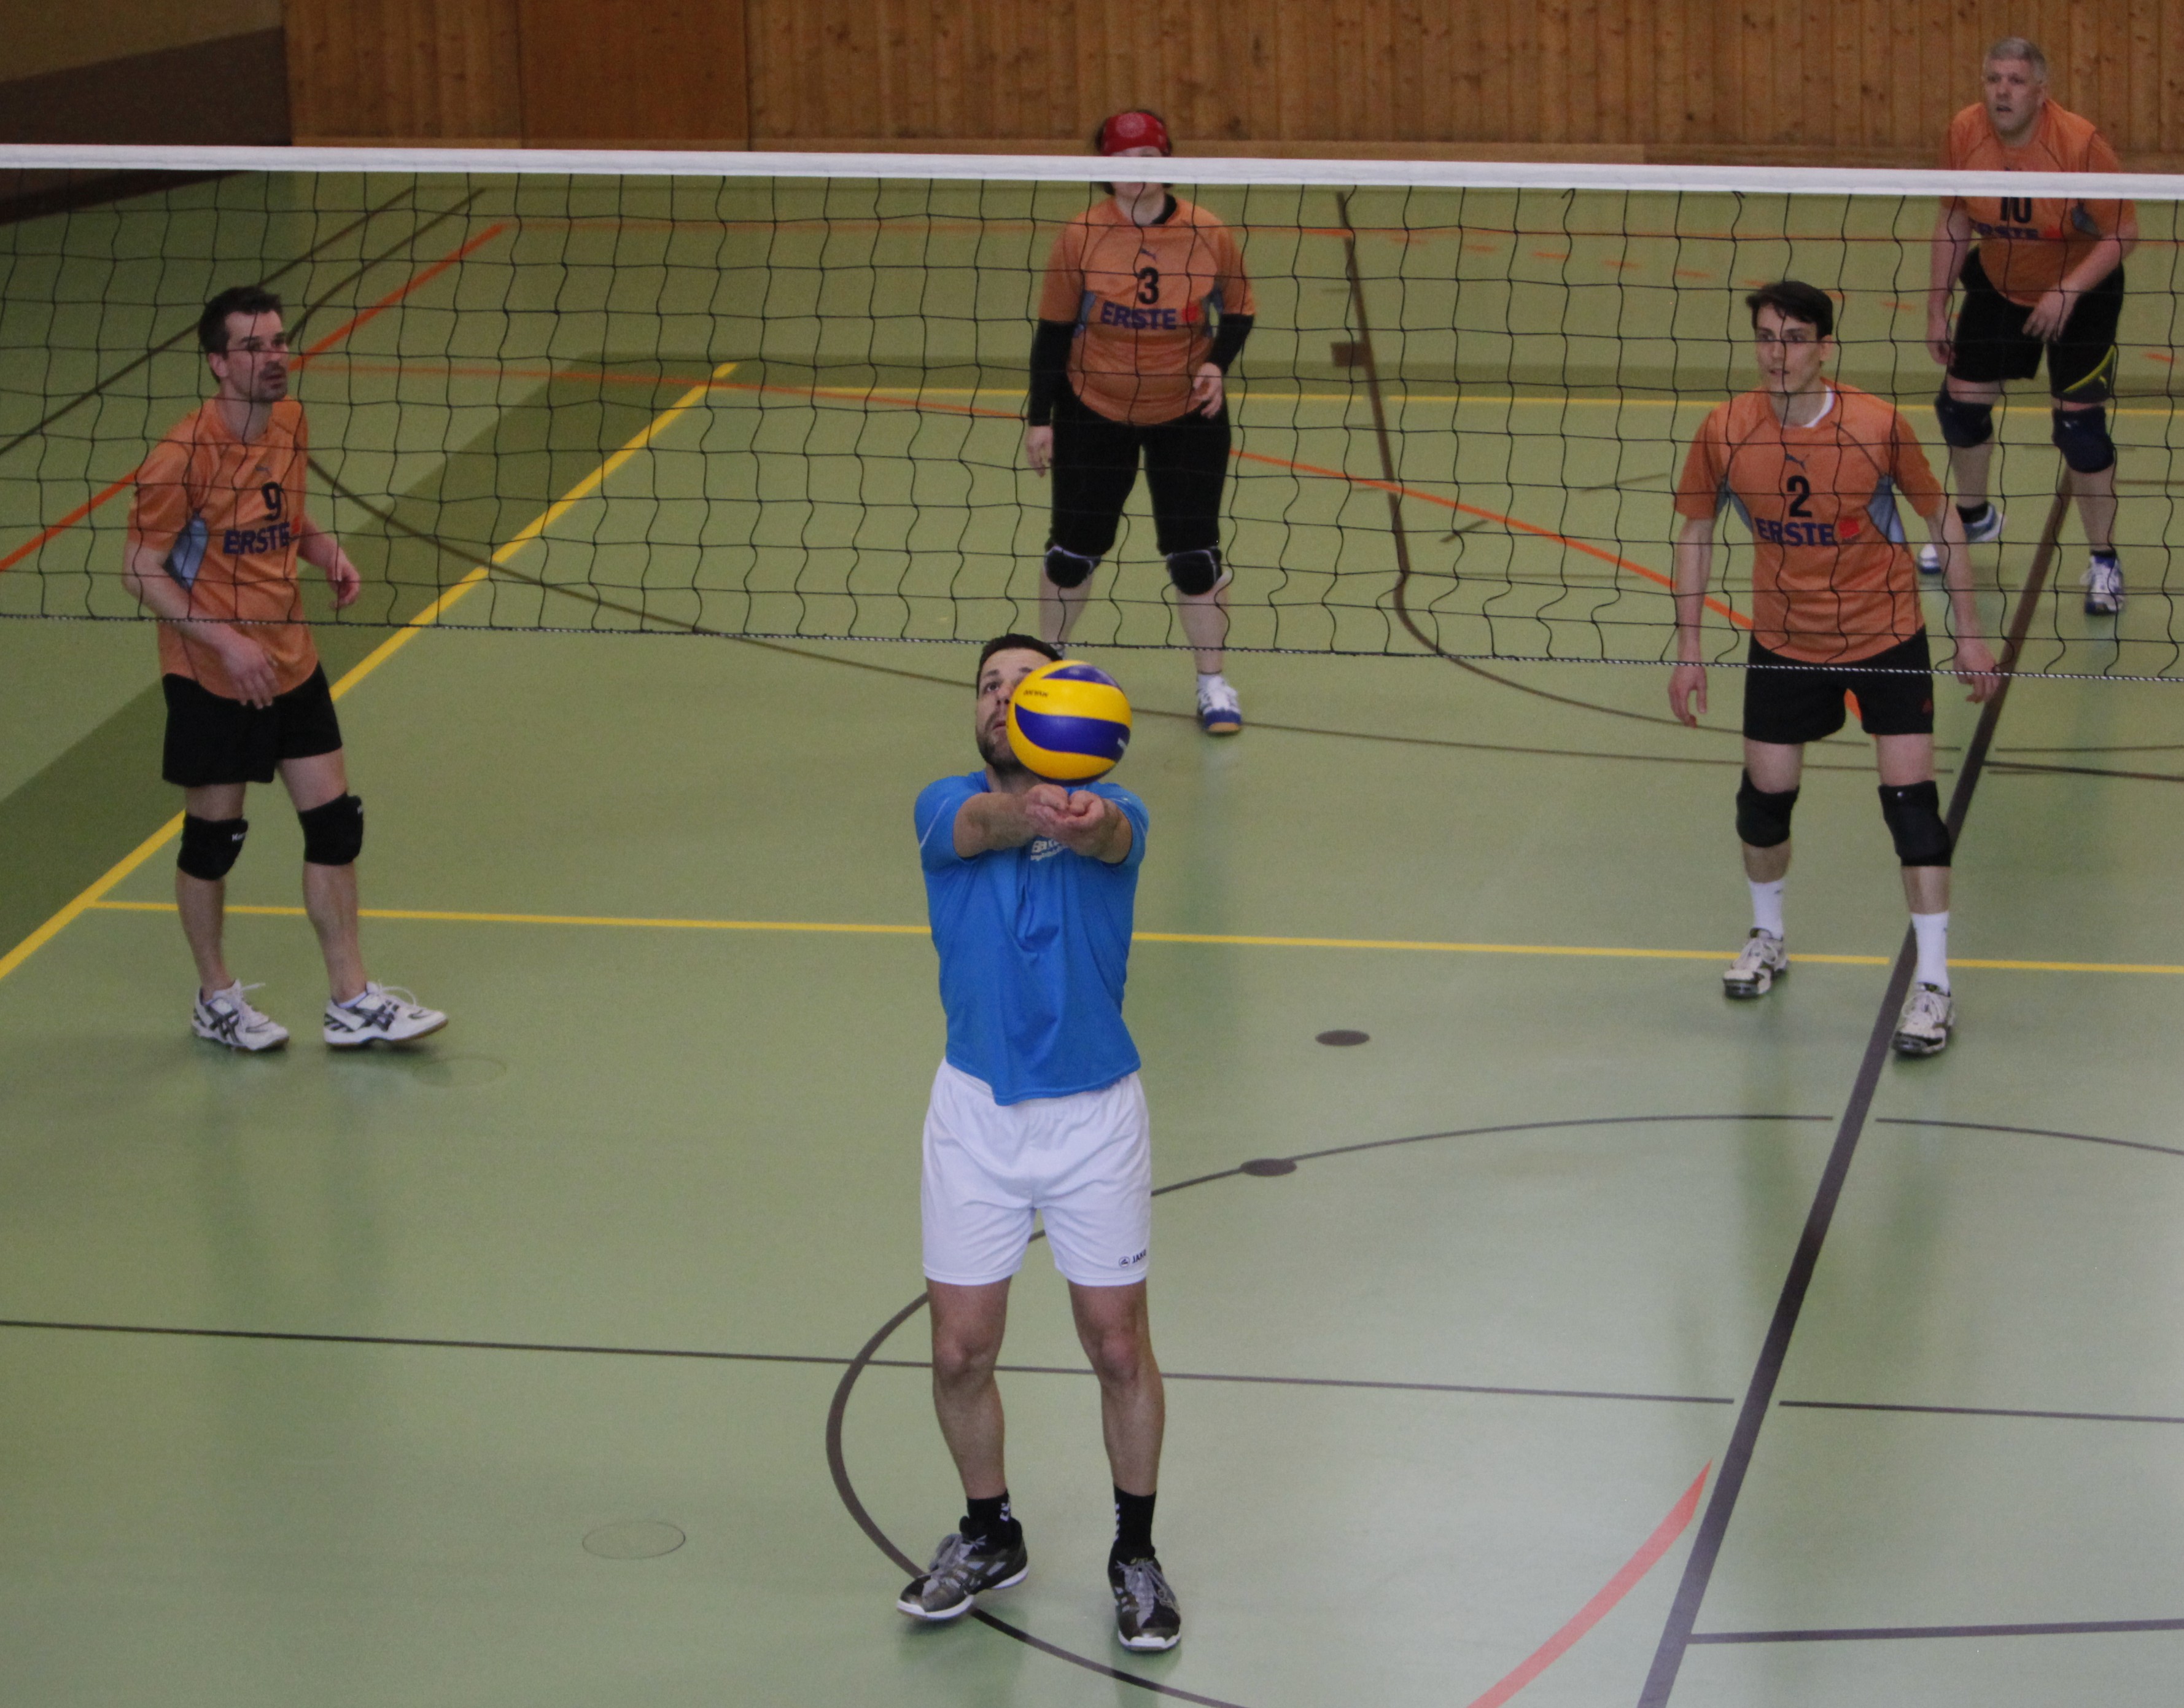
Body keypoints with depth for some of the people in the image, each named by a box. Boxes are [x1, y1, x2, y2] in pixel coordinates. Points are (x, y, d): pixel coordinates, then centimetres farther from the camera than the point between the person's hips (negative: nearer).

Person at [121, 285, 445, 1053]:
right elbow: (142, 570, -16)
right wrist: (227, 643, -23)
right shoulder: (184, 456, -21)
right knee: (213, 834, 7)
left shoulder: (289, 420, 1)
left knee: (335, 821, 6)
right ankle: (216, 999, 26)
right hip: (211, 676, -6)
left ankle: (351, 1001, 17)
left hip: (291, 663, 6)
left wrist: (324, 549, -3)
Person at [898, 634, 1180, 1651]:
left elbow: (1110, 833, -31)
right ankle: (988, 1537, 30)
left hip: (1094, 1110, -1)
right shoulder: (948, 806, -2)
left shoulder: (1111, 811, -5)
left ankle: (1135, 1554, 24)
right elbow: (983, 823, -27)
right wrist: (1034, 809, -53)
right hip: (976, 1110, 1)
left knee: (1118, 1347, 5)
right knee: (961, 1351, 6)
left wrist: (1084, 820, -58)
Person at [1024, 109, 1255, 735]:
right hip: (1093, 412, 0)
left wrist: (1218, 363, -15)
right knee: (1075, 548, 9)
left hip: (1188, 416, 0)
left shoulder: (1208, 234, -10)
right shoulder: (1081, 236, -11)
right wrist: (1040, 417, -4)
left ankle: (1213, 683, 14)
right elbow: (1054, 330, -4)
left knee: (1195, 553, -1)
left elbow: (1239, 310, 4)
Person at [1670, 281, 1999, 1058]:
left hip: (1886, 633, -2)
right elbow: (1696, 534, 1)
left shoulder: (1876, 425, -19)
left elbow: (1942, 518, -6)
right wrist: (1688, 651, 0)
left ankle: (1933, 985, -2)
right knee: (1765, 793, 8)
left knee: (1910, 796, -9)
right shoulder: (1725, 433, -14)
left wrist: (1969, 634, -4)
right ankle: (1767, 939, 36)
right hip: (1784, 639, 2)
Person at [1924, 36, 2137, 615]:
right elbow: (1954, 224, -3)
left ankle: (2104, 562, 8)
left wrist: (2069, 291, -32)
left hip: (2082, 292, -4)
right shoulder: (1964, 133, -16)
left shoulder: (2081, 143, -29)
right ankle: (1975, 518, 38)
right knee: (1961, 403, 8)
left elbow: (2123, 234, -22)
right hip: (1997, 285, 4)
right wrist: (1937, 310, -1)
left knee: (2080, 424, -10)